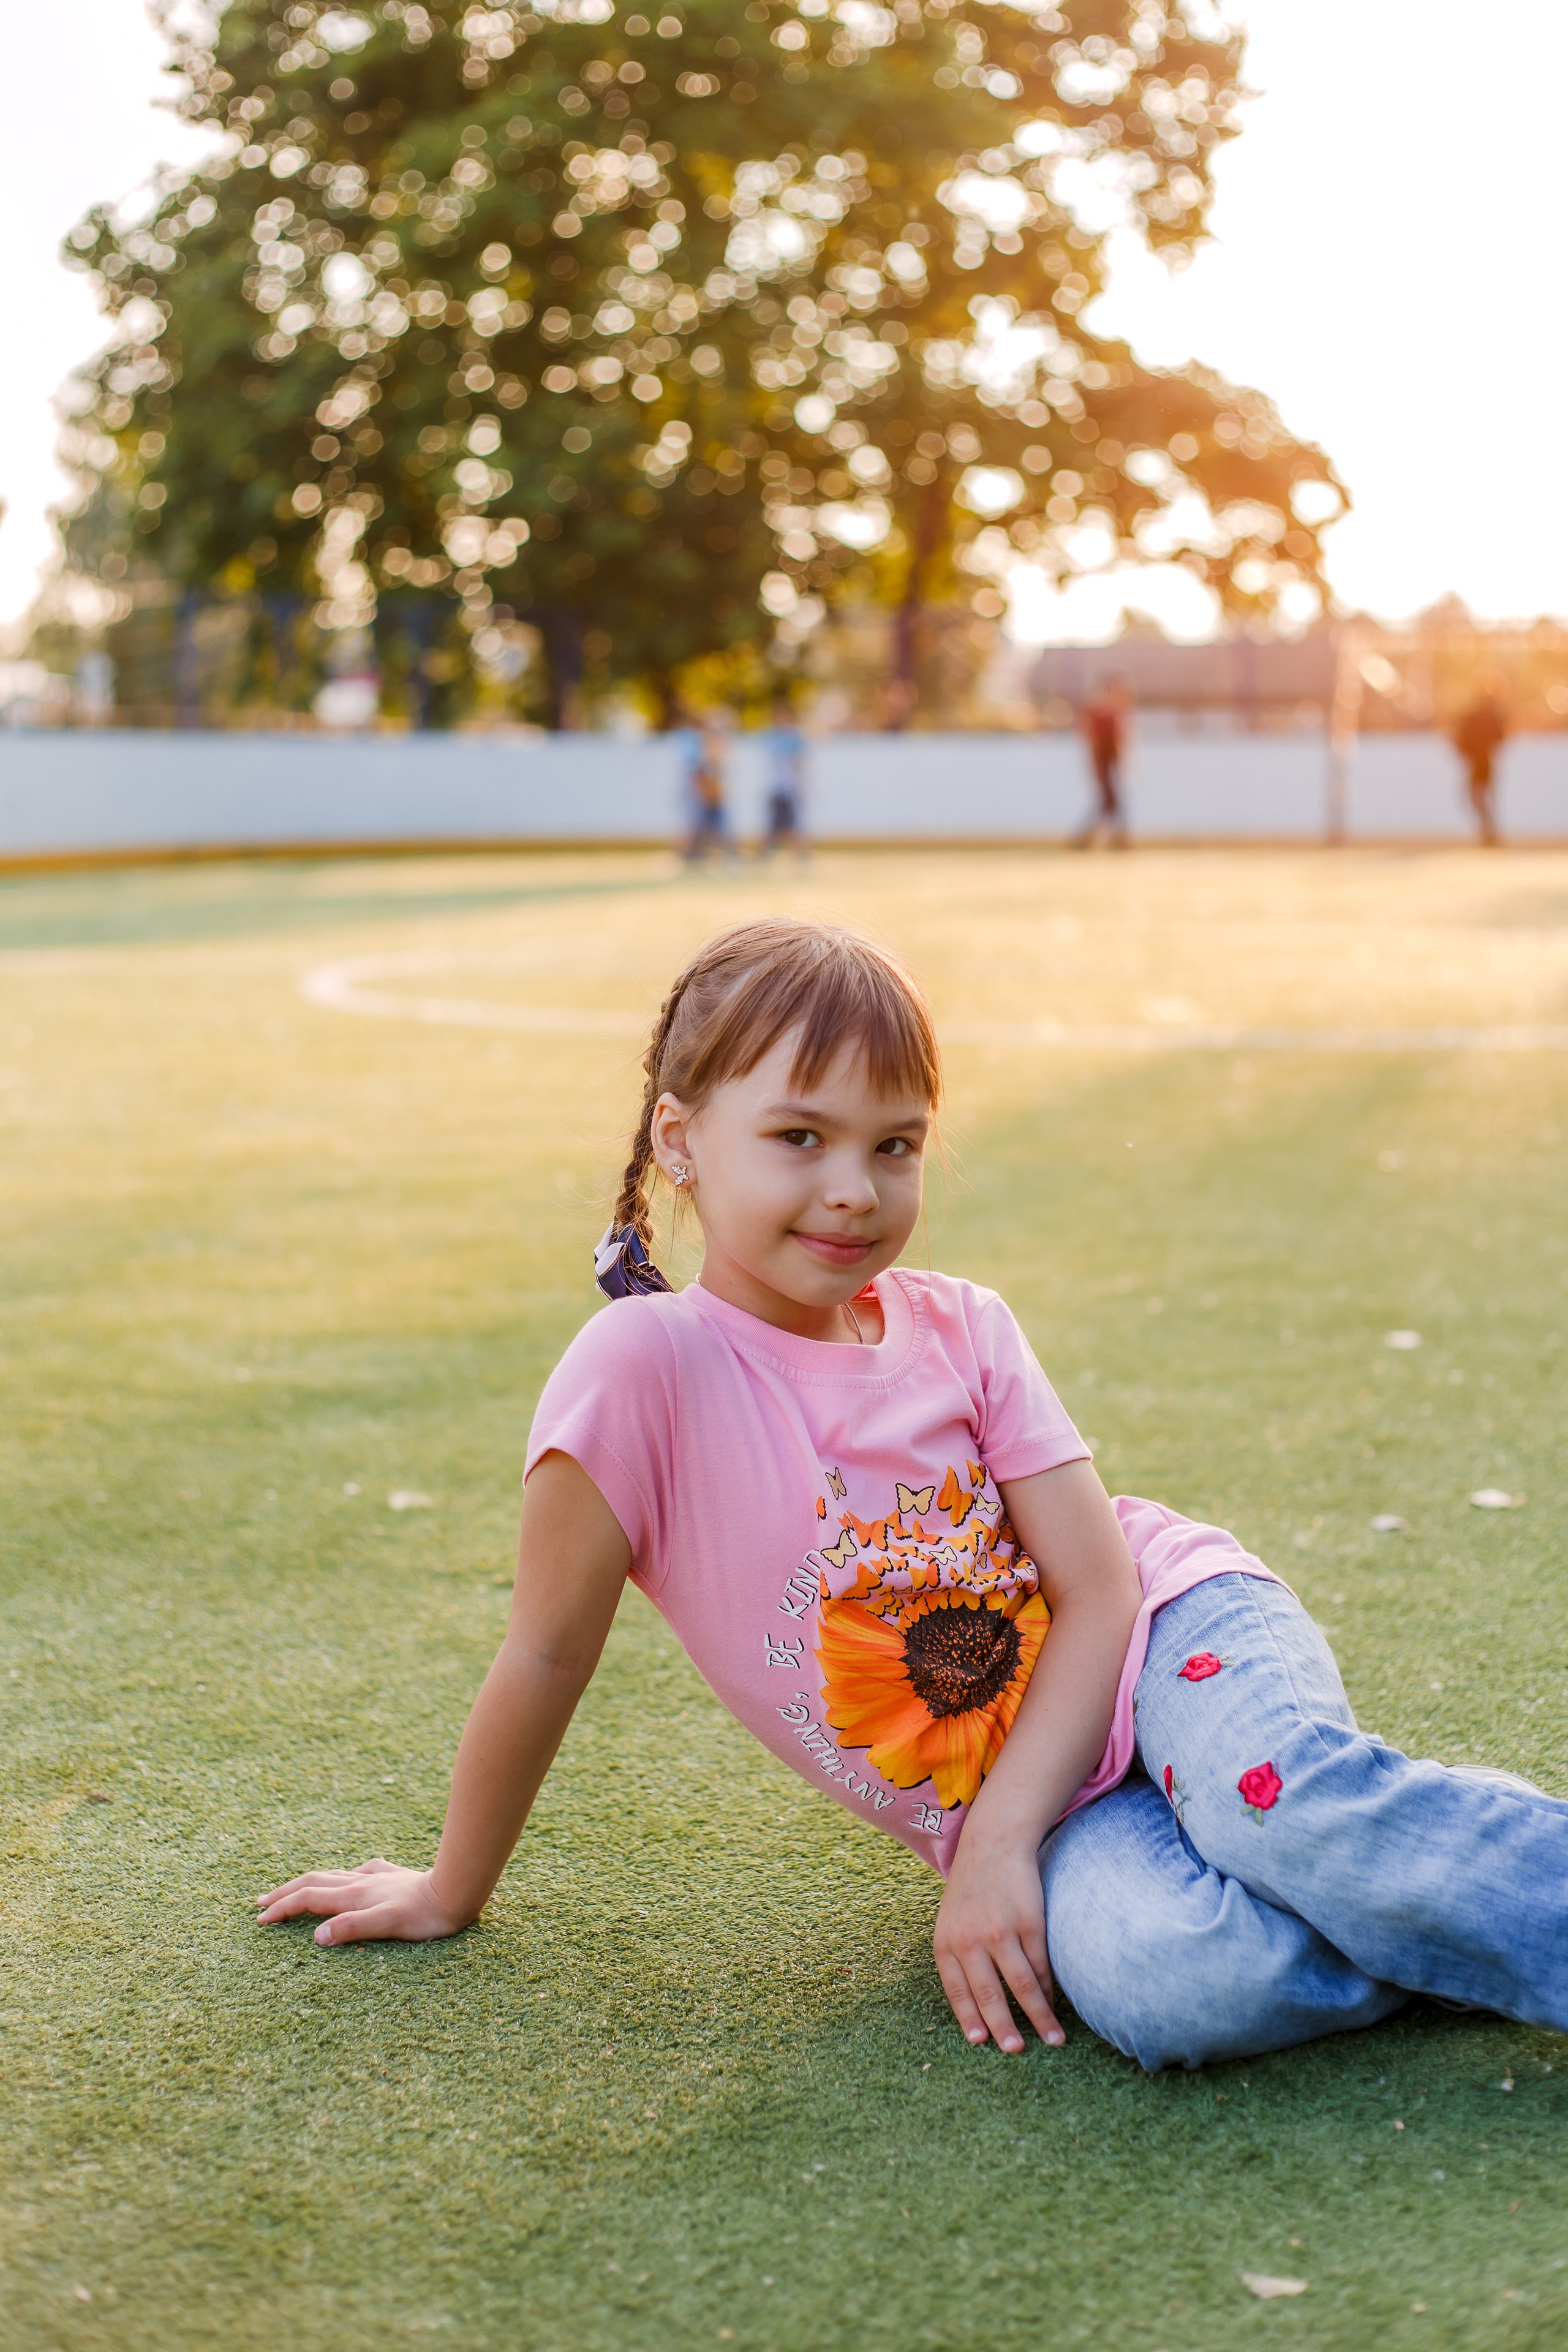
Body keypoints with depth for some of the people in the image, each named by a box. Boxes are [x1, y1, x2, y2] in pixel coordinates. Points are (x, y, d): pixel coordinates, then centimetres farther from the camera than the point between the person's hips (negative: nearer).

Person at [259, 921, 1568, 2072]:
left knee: (1290, 1804, -35)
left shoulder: (961, 1332, -2)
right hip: (1016, 1813, -1)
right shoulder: (649, 1367, -13)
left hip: (1175, 1630, 2)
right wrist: (454, 1893, 4)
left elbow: (1098, 1590, -5)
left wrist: (1001, 1840, -18)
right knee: (1160, 1981, -34)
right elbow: (548, 1655, -5)